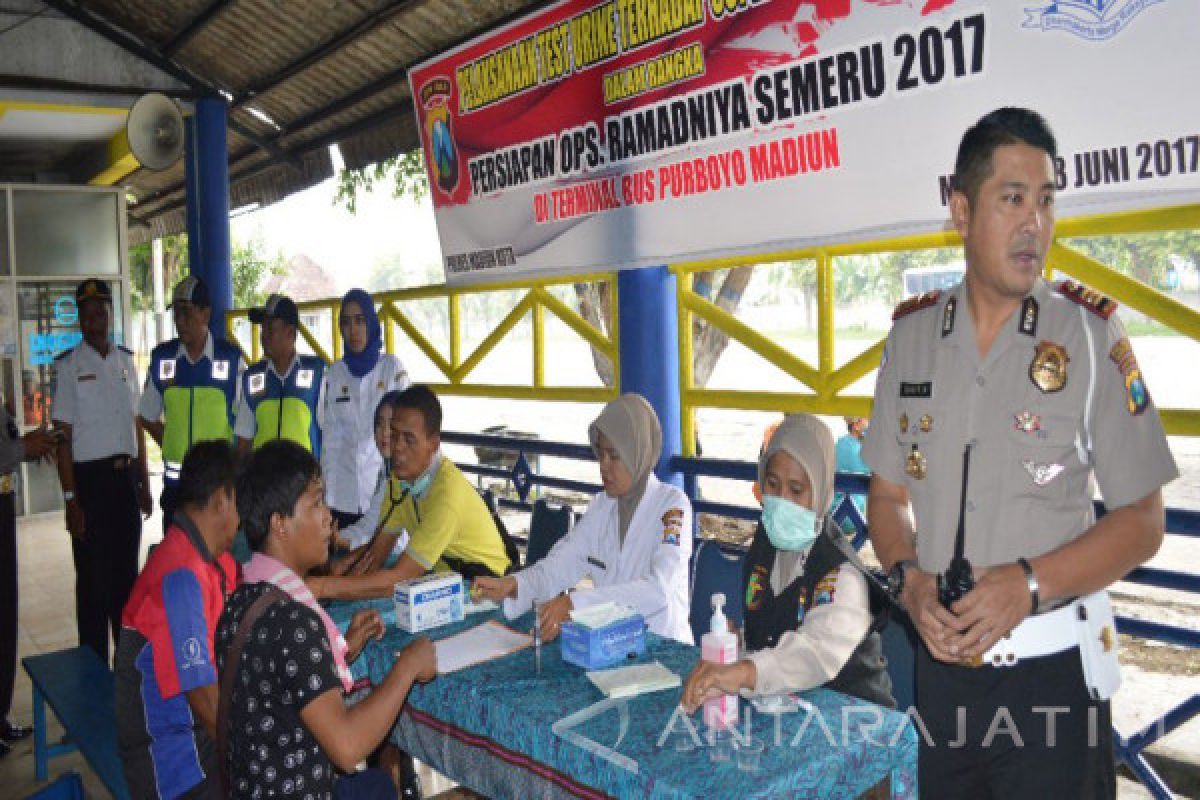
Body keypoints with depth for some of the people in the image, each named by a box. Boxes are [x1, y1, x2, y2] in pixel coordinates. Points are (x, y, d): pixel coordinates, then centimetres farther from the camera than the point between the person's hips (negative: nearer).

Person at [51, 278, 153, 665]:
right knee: (93, 578, 4)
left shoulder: (126, 360, 8)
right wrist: (71, 500, -13)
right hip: (90, 477, -4)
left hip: (126, 476, 5)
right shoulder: (68, 365, -6)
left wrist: (143, 483, 12)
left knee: (127, 573, 14)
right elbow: (63, 436, -9)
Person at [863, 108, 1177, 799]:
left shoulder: (1090, 334, -7)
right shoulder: (912, 332, 2)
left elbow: (1142, 521, -5)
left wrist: (1030, 582, -19)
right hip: (939, 662, 3)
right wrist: (909, 579, -10)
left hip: (1054, 669, -3)